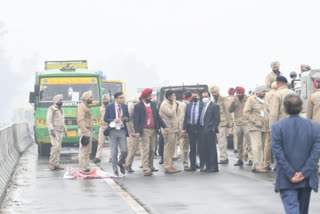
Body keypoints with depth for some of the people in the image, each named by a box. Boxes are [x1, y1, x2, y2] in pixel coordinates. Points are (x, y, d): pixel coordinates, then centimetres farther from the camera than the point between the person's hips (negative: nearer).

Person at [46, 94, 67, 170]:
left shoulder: (61, 109, 20)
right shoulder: (52, 109, -5)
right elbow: (49, 120, -12)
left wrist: (65, 130, 23)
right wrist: (51, 130, -20)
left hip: (60, 132, 8)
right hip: (54, 131, -8)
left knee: (58, 148, 4)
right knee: (56, 146, -17)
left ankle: (56, 164, 4)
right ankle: (51, 163, -15)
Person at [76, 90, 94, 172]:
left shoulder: (87, 107, 20)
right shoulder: (81, 106, -11)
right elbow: (81, 120, -19)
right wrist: (85, 132, -25)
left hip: (89, 131, 10)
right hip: (84, 131, -10)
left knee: (88, 151, 12)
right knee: (83, 151, -9)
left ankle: (86, 168, 17)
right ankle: (83, 169, -10)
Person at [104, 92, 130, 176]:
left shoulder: (124, 106, 7)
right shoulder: (109, 107, -1)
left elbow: (128, 117, 14)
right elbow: (105, 119, 2)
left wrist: (125, 118, -9)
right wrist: (113, 120, -15)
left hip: (122, 131, 2)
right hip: (113, 131, -2)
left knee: (124, 151, -7)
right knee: (114, 152, 3)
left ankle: (121, 163, 23)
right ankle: (115, 170, 13)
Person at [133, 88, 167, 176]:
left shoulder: (153, 104, 12)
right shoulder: (138, 106, -5)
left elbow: (158, 116, 15)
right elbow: (136, 120, -9)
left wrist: (164, 126, 7)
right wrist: (137, 131, -19)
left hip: (153, 130, 6)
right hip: (145, 131, -6)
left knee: (152, 150, 11)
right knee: (146, 150, -8)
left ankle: (150, 166, 24)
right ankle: (146, 169, -10)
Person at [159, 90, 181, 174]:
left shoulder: (170, 104, 20)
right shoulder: (164, 104, -10)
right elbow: (171, 113, -22)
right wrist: (174, 104, -12)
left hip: (173, 130, 10)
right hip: (168, 130, -10)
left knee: (171, 150, 11)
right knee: (168, 149, -8)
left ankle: (171, 166, 15)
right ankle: (167, 167, -7)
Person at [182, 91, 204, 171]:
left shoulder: (202, 105, -3)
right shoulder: (189, 105, 12)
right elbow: (186, 117, 12)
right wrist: (184, 128, 5)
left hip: (199, 128, -4)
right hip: (190, 128, 5)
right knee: (192, 148, 8)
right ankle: (193, 165, 12)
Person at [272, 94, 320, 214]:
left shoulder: (277, 127, -6)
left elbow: (278, 153, -11)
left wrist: (290, 174, -9)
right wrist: (303, 173, -10)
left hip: (286, 180, -3)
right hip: (307, 179, 3)